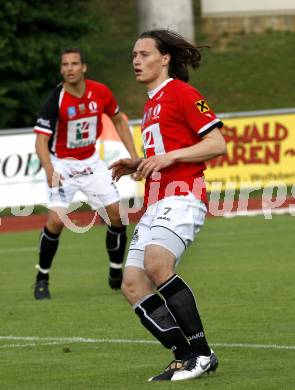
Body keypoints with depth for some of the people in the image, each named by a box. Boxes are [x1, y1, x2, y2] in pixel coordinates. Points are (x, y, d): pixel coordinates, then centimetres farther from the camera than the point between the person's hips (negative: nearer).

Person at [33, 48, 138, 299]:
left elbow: (119, 120, 10)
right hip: (62, 164, -4)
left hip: (91, 162, 4)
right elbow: (41, 140, -24)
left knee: (116, 213, -2)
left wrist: (133, 156, 5)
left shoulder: (101, 92, -8)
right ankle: (42, 279, -2)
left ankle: (117, 276, 17)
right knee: (56, 219, -19)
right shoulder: (56, 100, -21)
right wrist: (50, 171, -40)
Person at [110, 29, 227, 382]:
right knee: (132, 284, -3)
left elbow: (217, 144, -10)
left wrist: (169, 157, -17)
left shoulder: (181, 93, -3)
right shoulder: (151, 104, 25)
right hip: (155, 204, 10)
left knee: (156, 263, -30)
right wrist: (136, 165, 18)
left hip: (182, 197, -10)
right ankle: (185, 358, 0)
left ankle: (201, 354, -22)